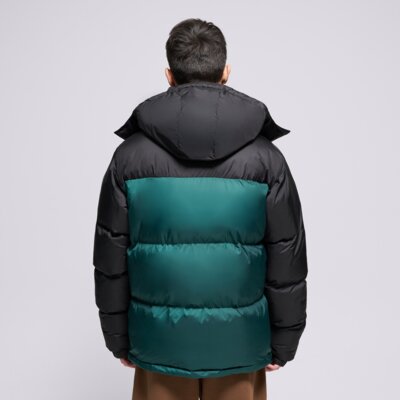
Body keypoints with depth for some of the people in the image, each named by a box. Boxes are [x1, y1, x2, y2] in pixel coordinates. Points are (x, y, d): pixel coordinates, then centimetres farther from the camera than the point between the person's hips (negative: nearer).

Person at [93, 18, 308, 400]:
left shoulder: (130, 155, -8)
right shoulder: (265, 157, -8)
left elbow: (111, 259, -3)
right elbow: (287, 259, -5)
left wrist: (118, 338, 9)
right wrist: (283, 342, 7)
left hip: (159, 341, 1)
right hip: (239, 342, 0)